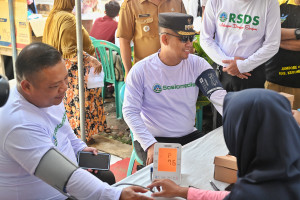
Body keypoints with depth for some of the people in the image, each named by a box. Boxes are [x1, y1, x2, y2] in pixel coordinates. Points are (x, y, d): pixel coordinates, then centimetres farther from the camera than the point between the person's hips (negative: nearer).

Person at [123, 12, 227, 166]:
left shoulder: (197, 64, -1)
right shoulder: (141, 70, -9)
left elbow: (220, 97, -10)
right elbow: (130, 112, -11)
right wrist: (150, 145, -23)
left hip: (189, 135, 4)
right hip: (152, 138, -4)